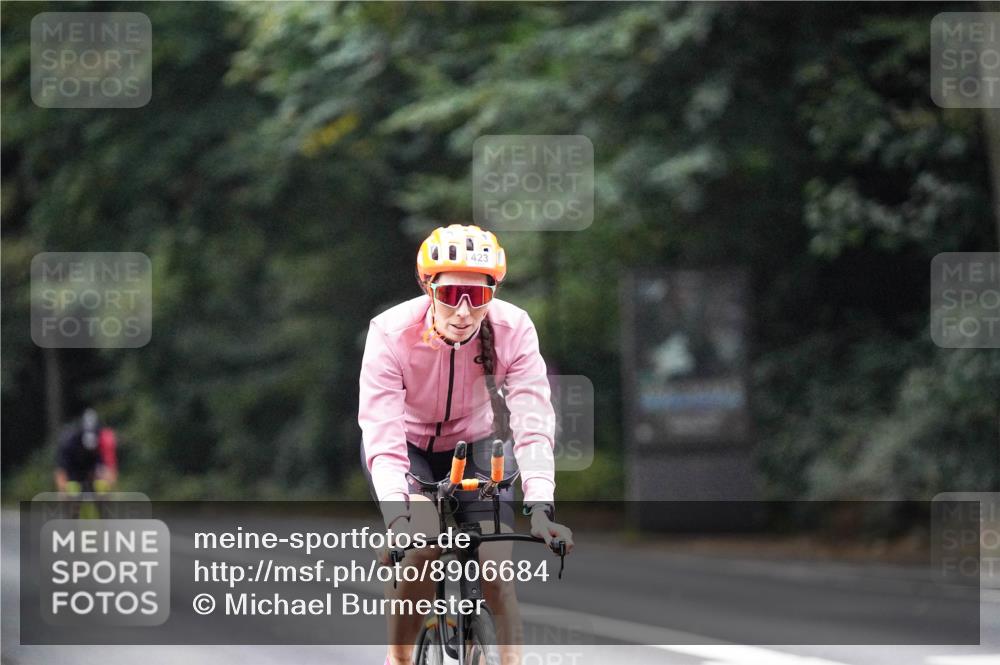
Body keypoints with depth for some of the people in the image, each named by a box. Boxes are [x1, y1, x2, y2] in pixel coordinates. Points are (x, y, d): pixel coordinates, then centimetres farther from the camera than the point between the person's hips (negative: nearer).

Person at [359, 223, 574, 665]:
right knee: (423, 540, -28)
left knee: (495, 567, -17)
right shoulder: (391, 332, -31)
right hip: (406, 445, -2)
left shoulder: (514, 329, -27)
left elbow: (533, 422, -32)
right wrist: (398, 518, -49)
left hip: (476, 444, 2)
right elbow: (383, 437, -36)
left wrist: (540, 507, -45)